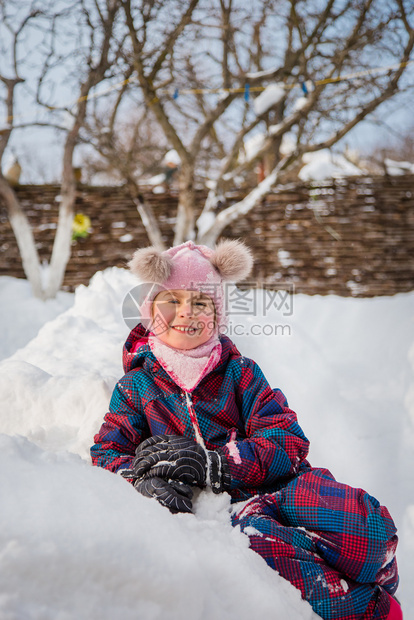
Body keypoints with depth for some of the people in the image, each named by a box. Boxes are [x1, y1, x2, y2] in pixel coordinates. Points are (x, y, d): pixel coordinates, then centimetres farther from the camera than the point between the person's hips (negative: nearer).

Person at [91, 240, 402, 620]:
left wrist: (215, 464, -17)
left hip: (276, 487, 1)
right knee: (253, 534, -39)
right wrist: (144, 480, -17)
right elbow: (106, 454, 8)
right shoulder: (136, 386, 17)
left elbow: (288, 440, 1)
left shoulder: (239, 373, 15)